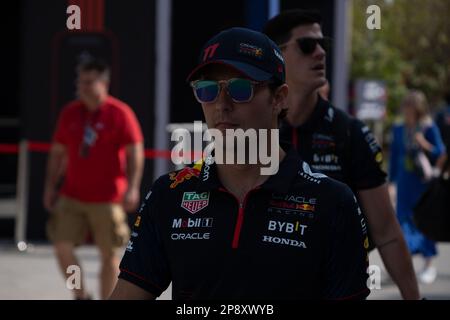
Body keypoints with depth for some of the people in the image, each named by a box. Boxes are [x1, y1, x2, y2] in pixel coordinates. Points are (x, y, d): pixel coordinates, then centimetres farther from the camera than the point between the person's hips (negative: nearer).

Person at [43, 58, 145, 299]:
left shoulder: (120, 113, -6)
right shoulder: (69, 113, 8)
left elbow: (135, 153, -8)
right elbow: (57, 152, 15)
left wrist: (132, 187, -18)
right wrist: (50, 187, 10)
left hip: (107, 200, -4)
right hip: (72, 197, 4)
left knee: (109, 254, 2)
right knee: (62, 247, -7)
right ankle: (81, 296, 12)